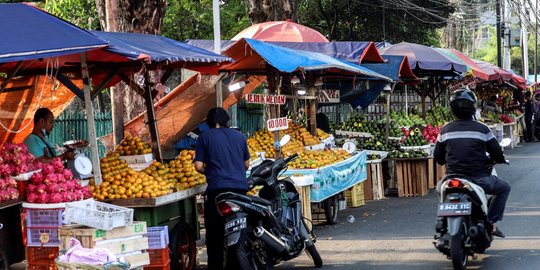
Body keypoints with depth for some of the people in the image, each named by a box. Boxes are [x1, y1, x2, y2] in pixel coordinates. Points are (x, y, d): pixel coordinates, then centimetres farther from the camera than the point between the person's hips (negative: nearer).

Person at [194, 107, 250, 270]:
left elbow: (198, 166, -2)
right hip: (240, 187, 3)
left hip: (217, 189, -3)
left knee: (215, 232, 2)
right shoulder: (239, 136, 12)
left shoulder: (205, 137, 2)